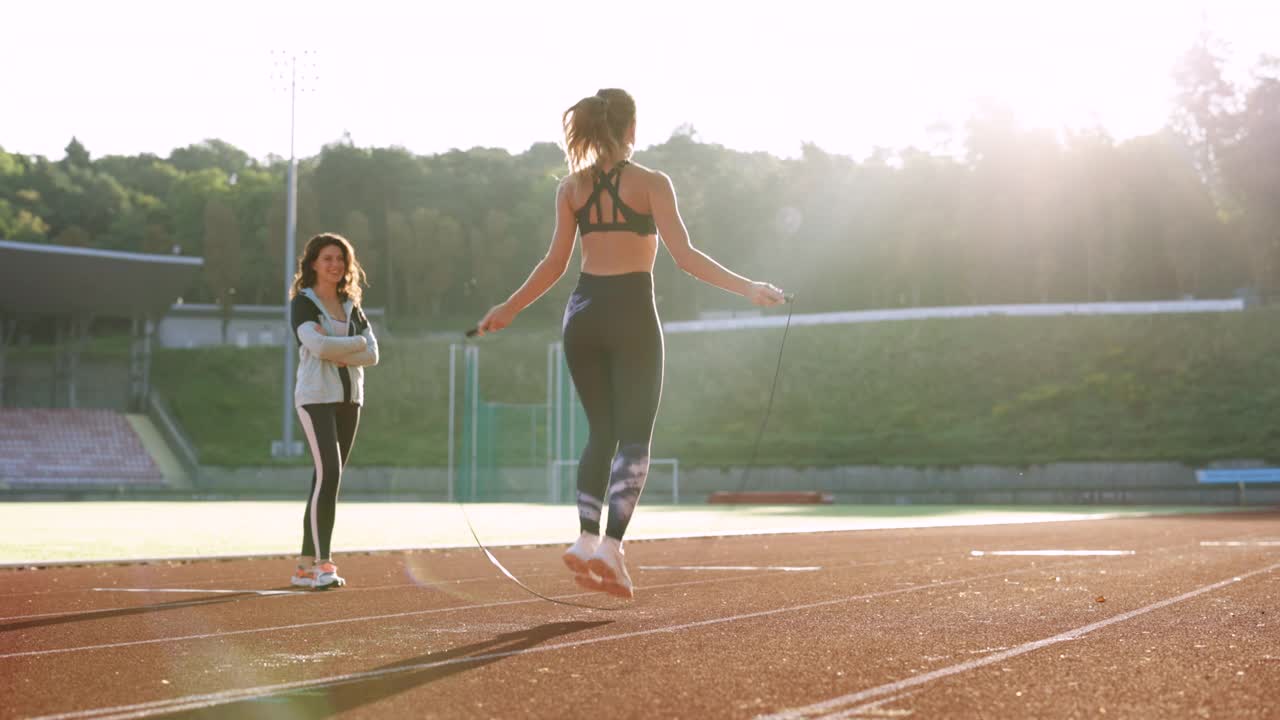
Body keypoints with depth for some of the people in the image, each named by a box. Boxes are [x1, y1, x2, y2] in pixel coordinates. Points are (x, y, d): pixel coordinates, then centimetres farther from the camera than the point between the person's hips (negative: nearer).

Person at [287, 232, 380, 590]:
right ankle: (320, 561, -18)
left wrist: (338, 354, -12)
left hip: (349, 398, 6)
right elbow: (318, 346, -20)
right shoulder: (302, 303, -3)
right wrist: (357, 342, -6)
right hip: (316, 396, -6)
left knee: (329, 479, 4)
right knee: (328, 474, -18)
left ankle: (307, 566, 8)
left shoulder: (351, 306, 15)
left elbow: (372, 355, 4)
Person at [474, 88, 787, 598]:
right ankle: (611, 547, -11)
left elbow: (555, 264, 4)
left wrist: (508, 309, 15)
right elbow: (684, 256, -10)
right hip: (632, 312, -4)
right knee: (635, 438, 1)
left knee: (601, 432, 14)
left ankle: (586, 539, 1)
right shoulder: (651, 183, -3)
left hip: (583, 313, 4)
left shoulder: (572, 186, 7)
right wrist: (747, 289, -7)